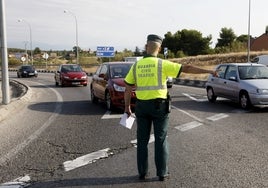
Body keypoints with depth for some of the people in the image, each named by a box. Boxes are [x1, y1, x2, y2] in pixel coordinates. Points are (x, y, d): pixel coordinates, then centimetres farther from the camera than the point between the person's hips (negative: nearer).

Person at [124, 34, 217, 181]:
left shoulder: (136, 66, 3)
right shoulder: (162, 64, -8)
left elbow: (128, 88, 6)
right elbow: (187, 68, -10)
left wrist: (127, 106, 16)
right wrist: (208, 71, -5)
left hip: (142, 106, 3)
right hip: (159, 106, -3)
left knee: (142, 140, 12)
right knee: (160, 140, 7)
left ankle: (142, 172, 17)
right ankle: (162, 173, 13)